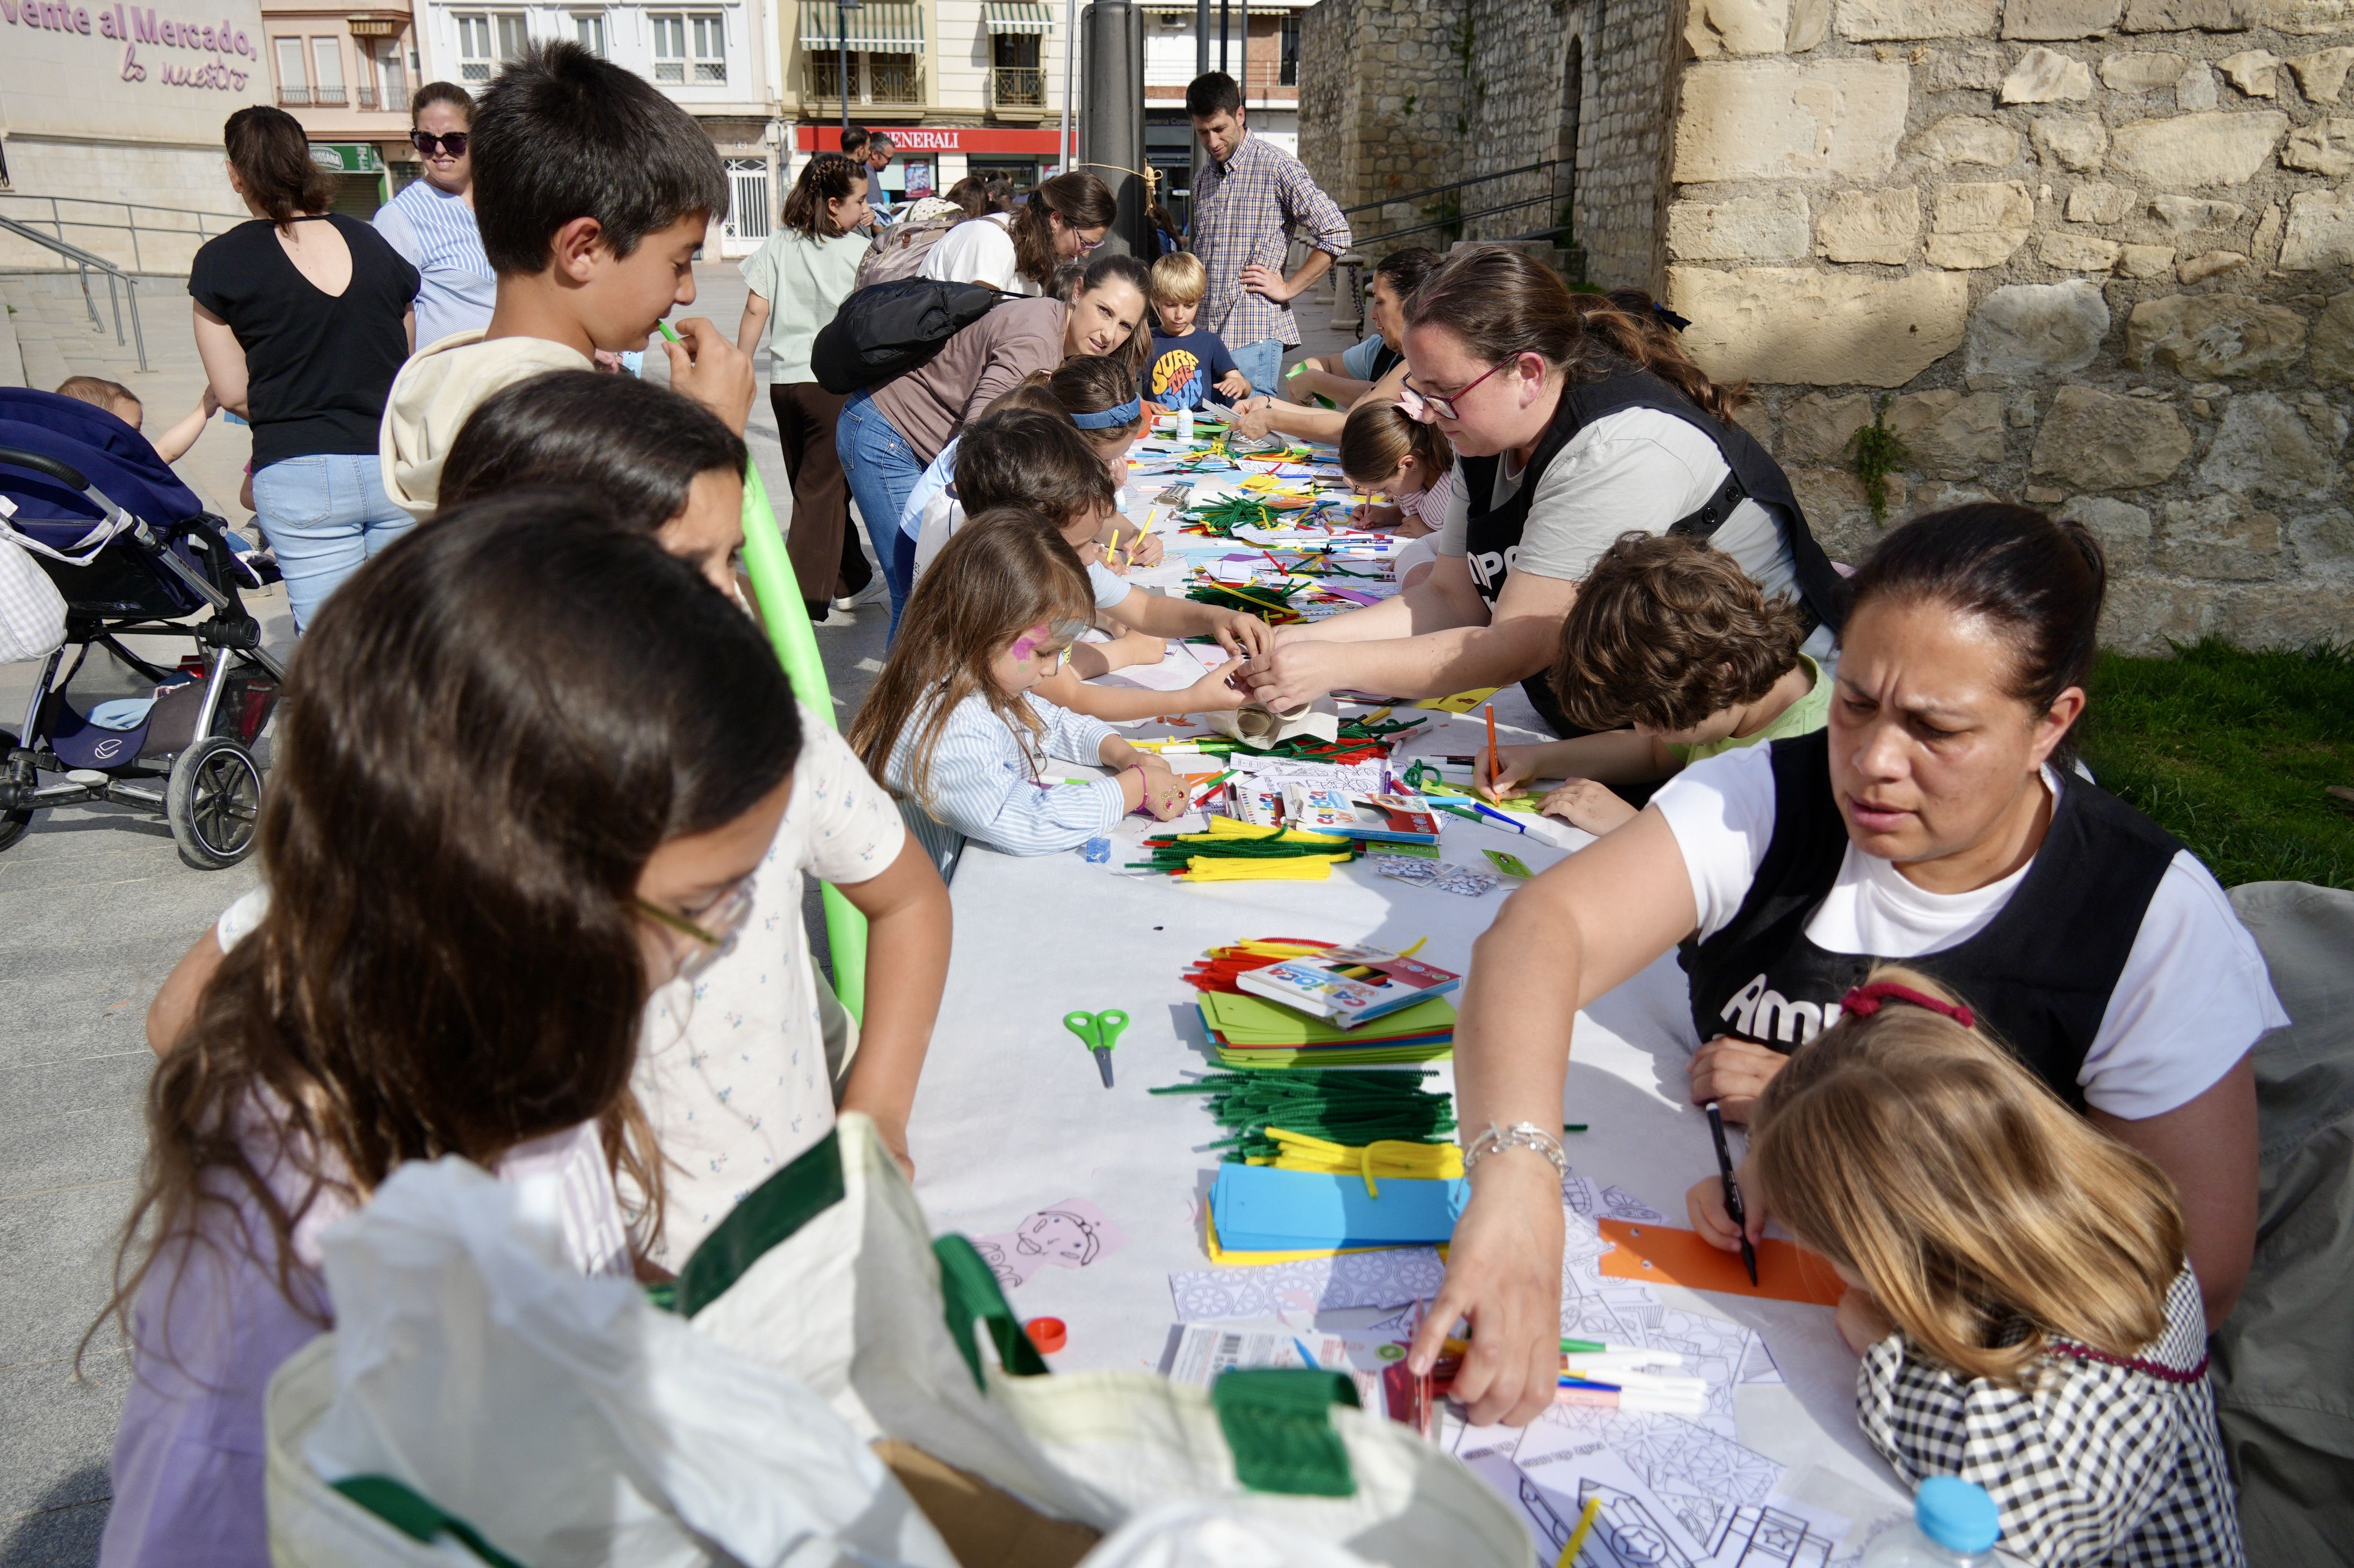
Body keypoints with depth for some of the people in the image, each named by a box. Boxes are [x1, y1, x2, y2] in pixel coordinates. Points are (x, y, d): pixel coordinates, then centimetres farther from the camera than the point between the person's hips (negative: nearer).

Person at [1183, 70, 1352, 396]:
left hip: (1253, 333, -7)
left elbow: (1336, 235, -9)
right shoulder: (1204, 179, 18)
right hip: (1205, 330, 7)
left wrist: (1288, 289, -7)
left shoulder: (1276, 167, -5)